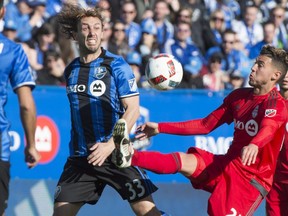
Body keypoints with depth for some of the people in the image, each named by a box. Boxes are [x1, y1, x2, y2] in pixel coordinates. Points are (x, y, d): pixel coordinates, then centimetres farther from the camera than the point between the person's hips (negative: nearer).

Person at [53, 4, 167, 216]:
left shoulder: (117, 65, -5)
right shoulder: (71, 70, 10)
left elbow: (133, 109, -10)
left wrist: (111, 145, -20)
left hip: (116, 153, -5)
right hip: (81, 157, 5)